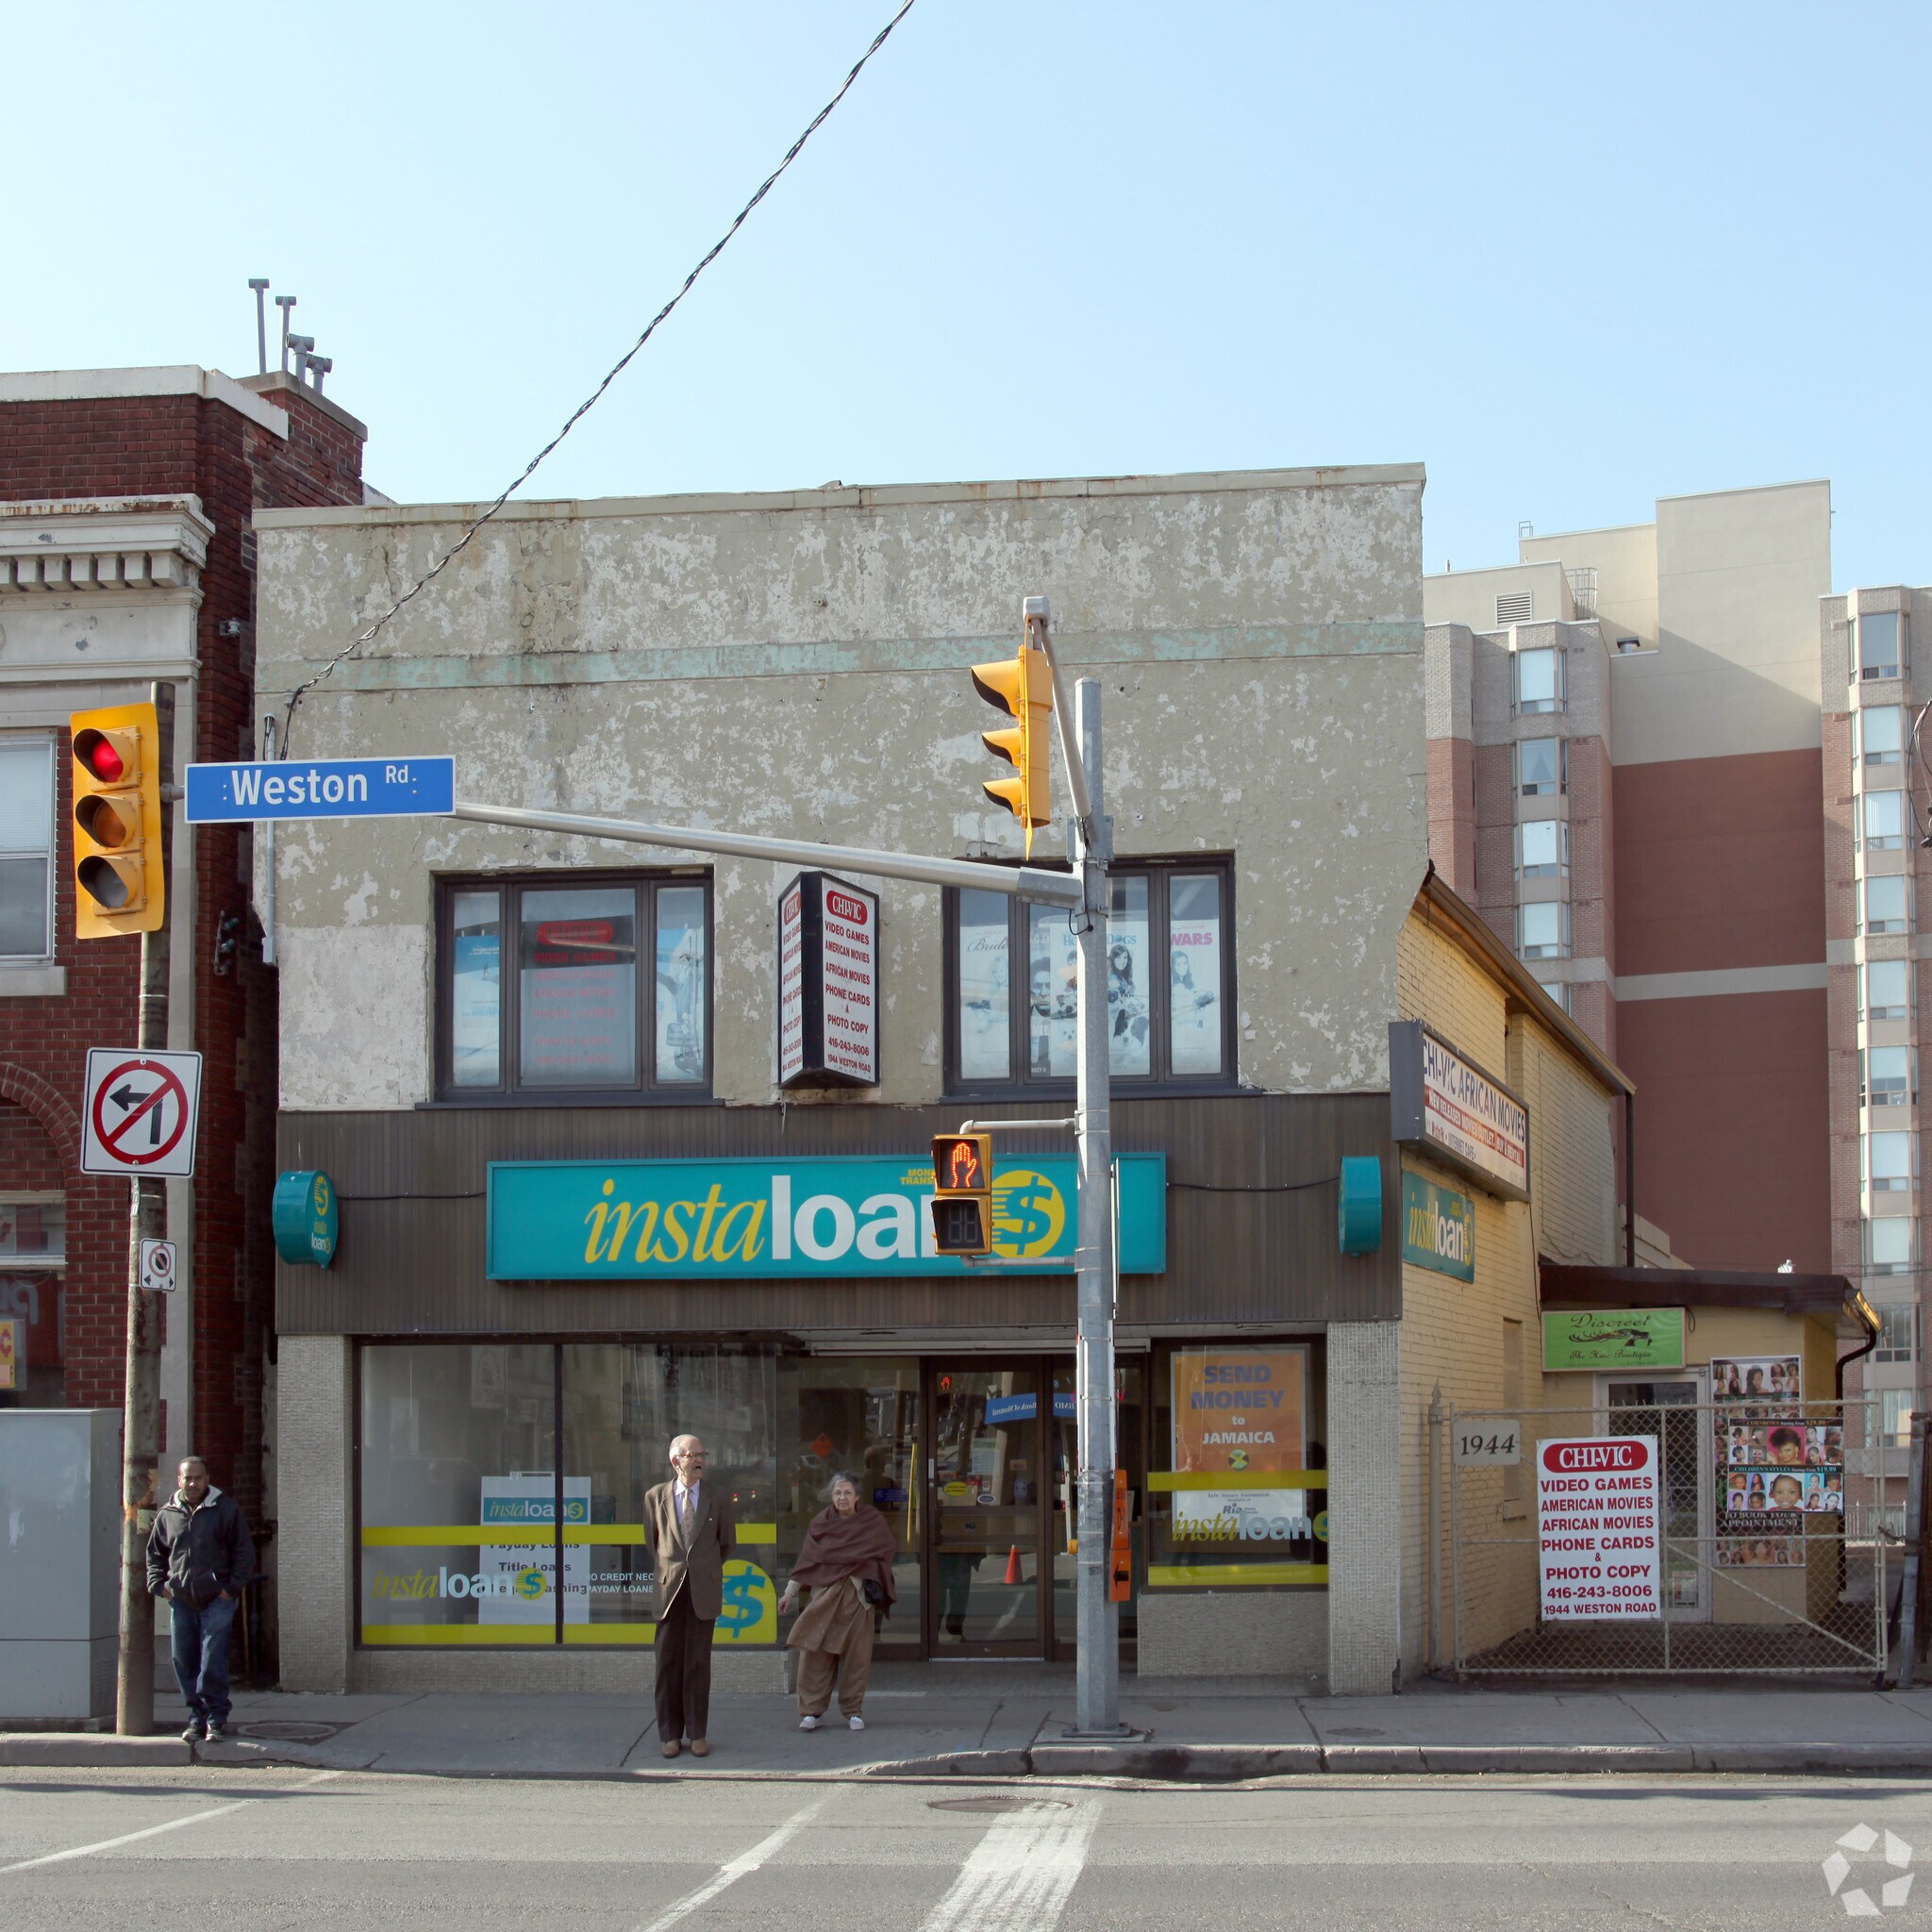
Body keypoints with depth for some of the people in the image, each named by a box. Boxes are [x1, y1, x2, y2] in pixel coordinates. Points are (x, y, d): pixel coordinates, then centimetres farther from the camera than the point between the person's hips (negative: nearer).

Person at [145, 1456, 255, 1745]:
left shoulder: (226, 1509, 0)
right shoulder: (167, 1515, 9)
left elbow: (244, 1551, 3)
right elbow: (155, 1553, 22)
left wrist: (232, 1586, -5)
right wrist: (158, 1585, 8)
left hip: (217, 1599, -4)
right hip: (181, 1600, 4)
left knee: (212, 1664, -9)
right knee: (184, 1663, 5)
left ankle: (216, 1720, -1)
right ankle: (196, 1718, 14)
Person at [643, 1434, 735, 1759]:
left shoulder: (718, 1498, 5)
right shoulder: (655, 1497, 5)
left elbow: (728, 1544, 16)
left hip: (704, 1589, 0)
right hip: (670, 1588, 0)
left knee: (698, 1662, 1)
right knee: (669, 1662, 1)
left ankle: (698, 1733, 8)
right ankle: (670, 1735, 8)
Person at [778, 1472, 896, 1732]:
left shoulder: (872, 1521, 5)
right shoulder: (821, 1523, 7)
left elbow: (888, 1549, 9)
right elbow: (807, 1560, 9)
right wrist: (790, 1593, 7)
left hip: (858, 1595, -1)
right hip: (824, 1593, 1)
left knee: (856, 1655, -1)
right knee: (814, 1653, -6)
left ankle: (853, 1711, 9)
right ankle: (811, 1711, -1)